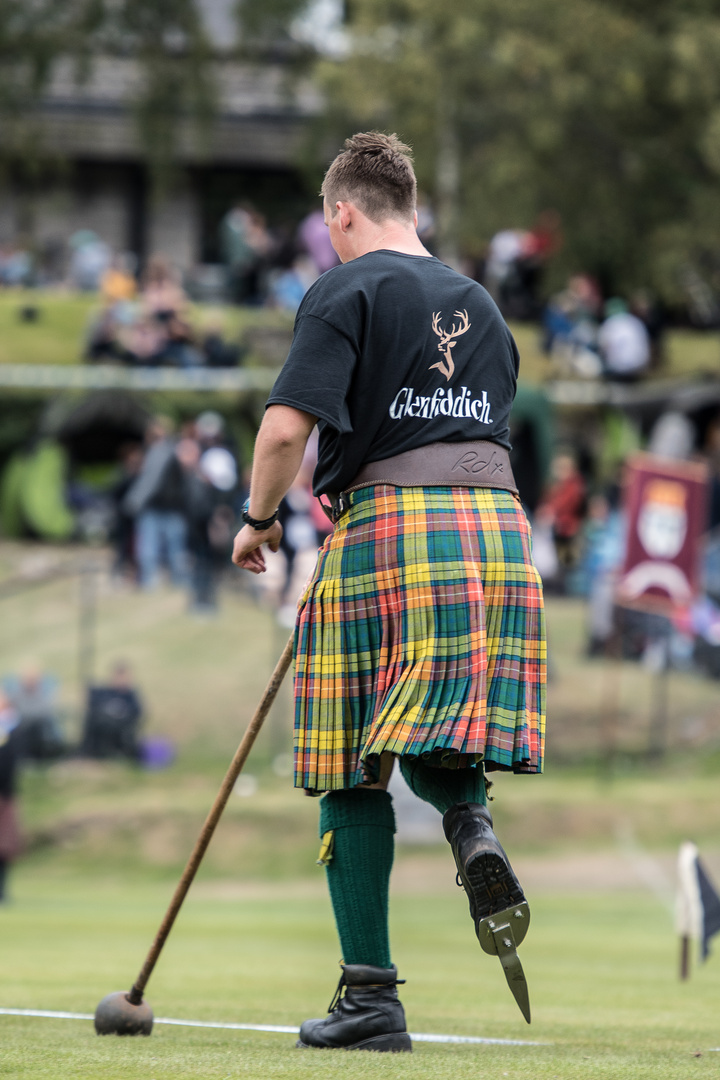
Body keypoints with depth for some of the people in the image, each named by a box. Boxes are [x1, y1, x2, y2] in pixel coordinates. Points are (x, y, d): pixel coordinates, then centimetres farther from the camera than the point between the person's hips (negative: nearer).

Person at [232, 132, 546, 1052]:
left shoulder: (347, 292, -1)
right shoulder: (478, 302, 20)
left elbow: (287, 426, -12)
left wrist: (258, 520, 4)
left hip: (389, 528, -6)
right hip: (497, 524, 6)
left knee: (356, 769, 1)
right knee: (432, 734, 16)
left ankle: (371, 995, -2)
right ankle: (469, 817, -21)